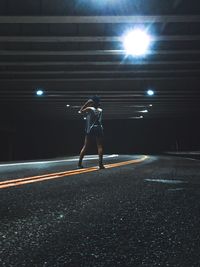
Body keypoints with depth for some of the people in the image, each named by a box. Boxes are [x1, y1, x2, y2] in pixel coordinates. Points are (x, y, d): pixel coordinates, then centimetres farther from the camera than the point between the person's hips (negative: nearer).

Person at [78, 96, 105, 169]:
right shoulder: (100, 110, 8)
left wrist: (86, 104, 7)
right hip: (99, 130, 1)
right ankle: (100, 163, -12)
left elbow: (80, 111, 9)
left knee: (85, 146, 7)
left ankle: (79, 163, 7)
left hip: (90, 130, -1)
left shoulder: (89, 109, -3)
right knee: (100, 146, -1)